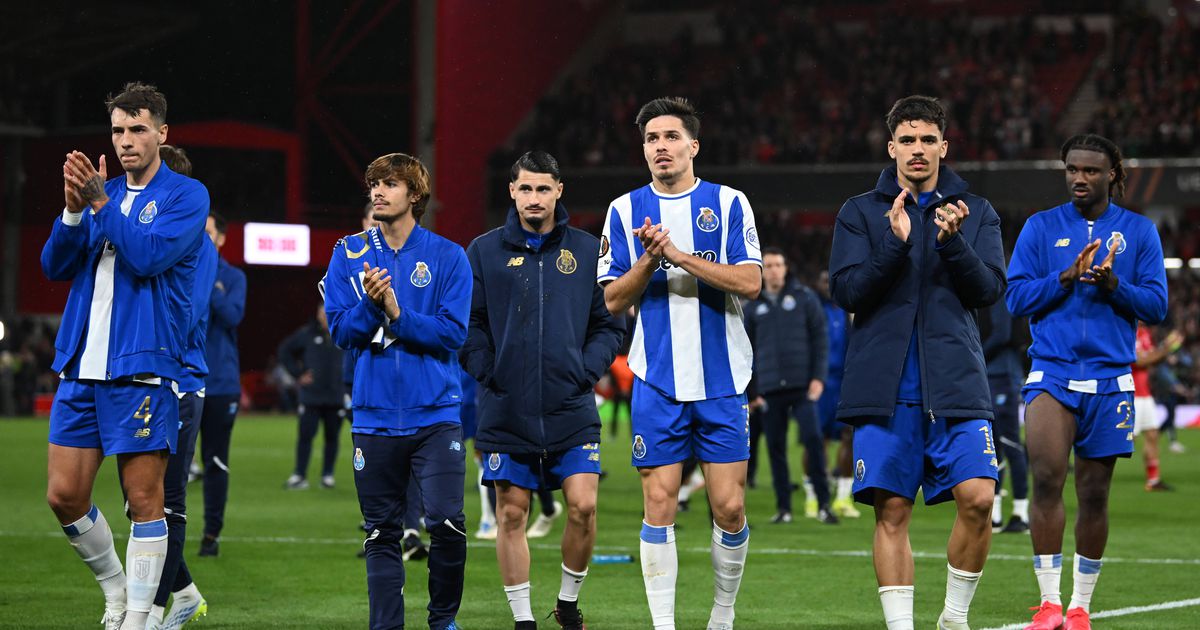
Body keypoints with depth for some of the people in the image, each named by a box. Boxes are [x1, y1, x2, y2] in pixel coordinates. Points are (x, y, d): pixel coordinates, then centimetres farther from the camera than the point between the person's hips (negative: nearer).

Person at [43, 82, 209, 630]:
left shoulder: (186, 196, 0)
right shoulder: (100, 192, 15)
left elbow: (149, 256, -16)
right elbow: (54, 265, 6)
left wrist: (100, 203, -18)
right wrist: (73, 210, -11)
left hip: (143, 370, -5)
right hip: (81, 368, 5)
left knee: (144, 499, -4)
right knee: (64, 495, 2)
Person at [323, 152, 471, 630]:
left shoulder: (448, 257, 1)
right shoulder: (349, 254, 7)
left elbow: (453, 333, -7)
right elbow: (341, 330, 1)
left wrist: (397, 312, -16)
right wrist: (371, 304, -17)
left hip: (435, 414, -2)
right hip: (374, 415, 2)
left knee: (446, 522, -13)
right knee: (382, 532, 7)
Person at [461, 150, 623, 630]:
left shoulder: (586, 250, 7)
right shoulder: (484, 252, 5)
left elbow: (608, 324, 10)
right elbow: (467, 323, 5)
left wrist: (587, 371, -4)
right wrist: (488, 373, -7)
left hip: (571, 409, 0)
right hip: (506, 410, 0)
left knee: (583, 505, -8)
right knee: (511, 514, 1)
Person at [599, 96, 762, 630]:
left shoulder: (728, 204, 3)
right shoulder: (624, 211, 7)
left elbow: (750, 283, -7)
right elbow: (613, 300, 4)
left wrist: (680, 255, -15)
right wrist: (649, 260, -13)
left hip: (722, 380, -1)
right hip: (656, 381, 1)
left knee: (729, 507, -2)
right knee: (659, 506, -4)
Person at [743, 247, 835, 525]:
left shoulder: (803, 297, 5)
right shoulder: (754, 306, 12)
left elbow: (820, 337, 3)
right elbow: (747, 349, 15)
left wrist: (818, 377, -6)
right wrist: (750, 390, 9)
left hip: (802, 385, -2)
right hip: (770, 389, 3)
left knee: (813, 439, -13)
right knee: (776, 447, 2)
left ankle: (823, 504, -7)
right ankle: (783, 507, 9)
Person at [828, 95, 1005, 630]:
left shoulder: (976, 213, 11)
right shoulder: (860, 213, 9)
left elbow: (989, 289, 0)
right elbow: (846, 292, -2)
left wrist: (953, 242, -17)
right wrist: (895, 243, -16)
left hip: (956, 383, 0)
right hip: (884, 386, 0)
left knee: (977, 499, -13)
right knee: (892, 512, -2)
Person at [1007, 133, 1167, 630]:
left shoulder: (1139, 231, 7)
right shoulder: (1041, 227, 7)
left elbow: (1156, 305, 2)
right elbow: (1016, 298, 2)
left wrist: (1113, 284, -15)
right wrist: (1066, 277, -13)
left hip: (1109, 380, 1)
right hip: (1052, 372, -1)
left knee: (1094, 496, 5)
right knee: (1046, 477, -19)